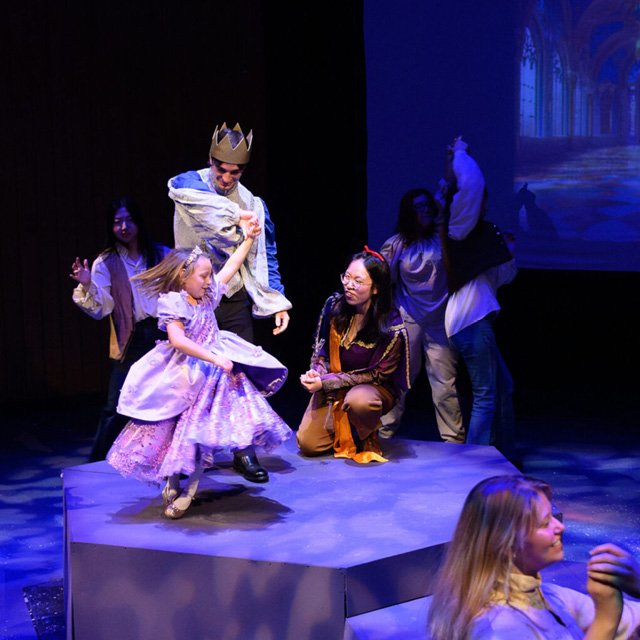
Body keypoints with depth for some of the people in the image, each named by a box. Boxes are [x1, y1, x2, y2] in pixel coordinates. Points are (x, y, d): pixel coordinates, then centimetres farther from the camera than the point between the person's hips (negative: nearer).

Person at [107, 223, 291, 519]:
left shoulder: (208, 295, 8)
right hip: (182, 375, -6)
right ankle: (171, 482, 18)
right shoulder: (173, 303, -14)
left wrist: (248, 239, 21)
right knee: (178, 428, 0)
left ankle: (190, 488, 4)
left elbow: (231, 266, 20)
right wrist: (214, 358, -28)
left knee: (203, 431, -3)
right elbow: (177, 340, -27)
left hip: (212, 369, 6)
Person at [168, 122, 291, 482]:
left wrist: (278, 302, -5)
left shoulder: (253, 205, 4)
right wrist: (234, 215, -22)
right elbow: (181, 190, -27)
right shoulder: (190, 183, -1)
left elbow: (265, 258, 6)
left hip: (234, 300, 2)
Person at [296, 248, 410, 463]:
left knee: (358, 401, -41)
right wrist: (316, 372, -15)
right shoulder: (334, 305, -8)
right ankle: (342, 431, 22)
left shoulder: (392, 328, -22)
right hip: (331, 388, 4)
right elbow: (321, 348, 7)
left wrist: (326, 381, -22)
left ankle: (368, 439, -6)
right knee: (308, 445, -12)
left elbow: (377, 374, -15)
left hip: (375, 388, -4)